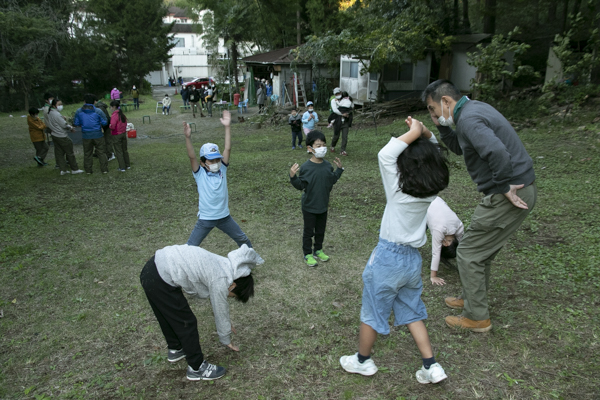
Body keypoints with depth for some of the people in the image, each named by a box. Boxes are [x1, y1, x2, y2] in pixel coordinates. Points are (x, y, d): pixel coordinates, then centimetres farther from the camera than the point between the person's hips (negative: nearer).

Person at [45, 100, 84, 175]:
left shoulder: (49, 113, 7)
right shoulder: (57, 114, -21)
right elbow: (64, 125, -19)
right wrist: (71, 128, -2)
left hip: (54, 135, 9)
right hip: (62, 136, -9)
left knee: (59, 153, 10)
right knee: (70, 153, 2)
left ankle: (63, 169, 14)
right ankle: (74, 169, 10)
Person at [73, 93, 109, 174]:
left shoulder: (79, 111, -3)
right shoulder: (98, 111, -9)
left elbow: (76, 123, 1)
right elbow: (105, 123, -7)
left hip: (86, 136, 2)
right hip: (98, 135, -2)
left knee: (87, 153, 13)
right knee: (101, 152, 7)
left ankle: (88, 170, 17)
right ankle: (104, 169, 9)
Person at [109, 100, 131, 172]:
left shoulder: (114, 116, -20)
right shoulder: (122, 114, 4)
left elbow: (112, 126, -23)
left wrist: (109, 125, -3)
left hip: (116, 136, -7)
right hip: (123, 134, 7)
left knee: (119, 152, 2)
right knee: (125, 150, 16)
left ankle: (122, 167, 6)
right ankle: (127, 165, 23)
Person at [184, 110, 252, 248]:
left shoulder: (222, 169, -3)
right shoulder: (199, 173, -10)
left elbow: (227, 149, -12)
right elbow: (192, 156, -25)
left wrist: (228, 127, -20)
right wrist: (188, 137, -39)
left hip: (224, 216, 3)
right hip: (205, 219, -3)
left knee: (243, 239, 19)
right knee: (191, 247, 3)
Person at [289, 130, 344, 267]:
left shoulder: (327, 165, -3)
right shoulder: (306, 167, -20)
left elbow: (332, 180, 11)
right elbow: (300, 185, -16)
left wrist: (339, 169, 8)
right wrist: (292, 176, -32)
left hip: (323, 205, 5)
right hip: (309, 207, -5)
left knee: (320, 230, 20)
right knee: (308, 231, 11)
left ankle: (318, 250, 40)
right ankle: (307, 254, 27)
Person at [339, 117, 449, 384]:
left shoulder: (399, 188, -21)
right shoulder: (433, 188, -6)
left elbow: (385, 154, -25)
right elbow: (433, 156, 8)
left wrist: (414, 133, -19)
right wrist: (424, 133, -5)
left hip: (388, 258, -6)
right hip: (413, 258, 6)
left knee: (371, 312, 15)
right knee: (412, 313, 23)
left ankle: (363, 361, 34)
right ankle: (431, 367, 25)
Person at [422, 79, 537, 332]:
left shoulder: (468, 118, -20)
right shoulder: (474, 109, 13)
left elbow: (497, 152, -36)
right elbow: (460, 148, 23)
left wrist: (505, 187, -22)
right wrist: (442, 127, 8)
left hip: (511, 196, -10)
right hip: (523, 188, 10)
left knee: (468, 253, 2)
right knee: (483, 249, 24)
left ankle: (477, 318, 17)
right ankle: (473, 299, 41)